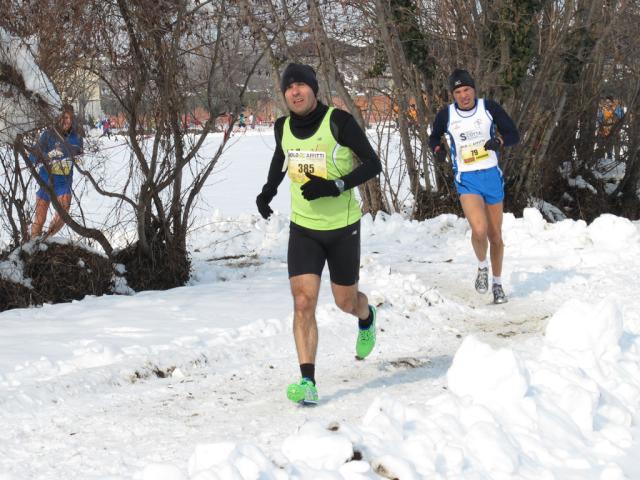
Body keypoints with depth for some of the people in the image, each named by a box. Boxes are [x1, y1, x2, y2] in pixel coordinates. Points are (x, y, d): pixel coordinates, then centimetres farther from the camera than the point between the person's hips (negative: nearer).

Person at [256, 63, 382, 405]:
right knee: (303, 303, -13)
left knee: (346, 302, 13)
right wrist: (268, 190, 6)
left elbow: (373, 164, -13)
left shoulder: (338, 122, -16)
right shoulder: (283, 127, -1)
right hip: (303, 228, 3)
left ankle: (367, 318, 51)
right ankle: (308, 382, -13)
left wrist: (335, 187, -27)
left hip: (343, 227, -3)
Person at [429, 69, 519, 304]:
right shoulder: (446, 115, -3)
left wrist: (499, 140, -22)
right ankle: (482, 267, 7)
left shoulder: (489, 108, -5)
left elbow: (513, 134, -1)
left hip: (492, 176, 1)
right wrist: (438, 149, -8)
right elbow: (434, 137, 15)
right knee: (479, 230, -23)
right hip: (466, 180, -1)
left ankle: (497, 283, 28)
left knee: (495, 235, 9)